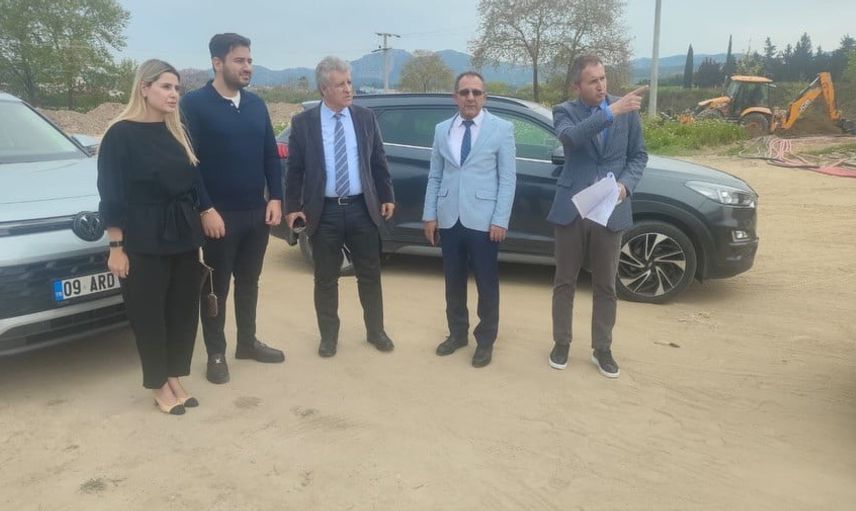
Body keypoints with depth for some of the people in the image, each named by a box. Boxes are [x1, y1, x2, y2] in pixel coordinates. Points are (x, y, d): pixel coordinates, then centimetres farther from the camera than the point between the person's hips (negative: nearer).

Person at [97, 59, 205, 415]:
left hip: (183, 235, 6)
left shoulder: (177, 132, 10)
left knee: (183, 309, 9)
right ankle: (160, 388, 19)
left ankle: (175, 380, 24)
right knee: (149, 314, 5)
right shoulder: (121, 134, -8)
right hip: (143, 240, -6)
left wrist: (196, 229, 10)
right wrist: (116, 247, -12)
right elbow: (111, 195, -9)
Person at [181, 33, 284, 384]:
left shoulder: (256, 105, 10)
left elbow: (271, 155, 11)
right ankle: (216, 354, 20)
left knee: (248, 282, 16)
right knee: (217, 287, 7)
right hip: (219, 215, -5)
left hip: (257, 212, 5)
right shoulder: (194, 104, -8)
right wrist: (206, 210, -16)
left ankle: (248, 342, 32)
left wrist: (275, 198, 2)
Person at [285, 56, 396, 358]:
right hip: (325, 211, -1)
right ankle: (329, 336, 26)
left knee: (370, 275, 11)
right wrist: (292, 207, -3)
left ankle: (375, 331, 28)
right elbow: (295, 169, 1)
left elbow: (379, 162, 9)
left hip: (362, 208, 2)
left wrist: (387, 197, 8)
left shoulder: (366, 118, 4)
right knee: (326, 279, 10)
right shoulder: (303, 123, -3)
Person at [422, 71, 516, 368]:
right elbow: (434, 176, 10)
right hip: (449, 219, 4)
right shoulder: (442, 130, 9)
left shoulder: (501, 129, -2)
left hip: (483, 220, -3)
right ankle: (457, 333, 31)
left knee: (486, 283, 7)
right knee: (453, 281, 13)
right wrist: (429, 215, 4)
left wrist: (500, 220, -12)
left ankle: (485, 340, 23)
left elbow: (508, 179, -5)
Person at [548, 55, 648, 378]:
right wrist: (611, 112, -34)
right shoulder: (565, 111, -2)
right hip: (572, 210, -1)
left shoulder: (627, 110, 3)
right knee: (564, 282, 10)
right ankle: (561, 343, 27)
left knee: (605, 286, 10)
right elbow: (571, 137, -25)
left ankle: (602, 349, 25)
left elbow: (639, 155, 8)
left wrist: (625, 185, -10)